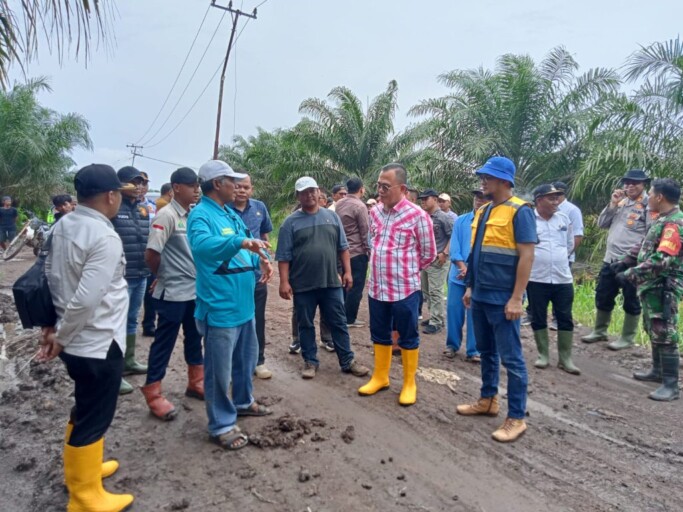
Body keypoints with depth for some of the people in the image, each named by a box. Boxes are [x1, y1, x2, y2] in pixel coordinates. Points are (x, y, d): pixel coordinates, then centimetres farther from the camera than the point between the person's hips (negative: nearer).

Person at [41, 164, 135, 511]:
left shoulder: (62, 226, 2)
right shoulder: (105, 238, -24)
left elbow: (51, 277, 8)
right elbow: (86, 299, -28)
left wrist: (54, 326, 12)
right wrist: (60, 336, -14)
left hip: (77, 341, 9)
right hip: (98, 345, -8)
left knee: (85, 411, 26)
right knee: (93, 419, 8)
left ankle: (81, 469, 46)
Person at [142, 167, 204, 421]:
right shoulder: (167, 215, -15)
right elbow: (151, 255, -19)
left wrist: (201, 277, 5)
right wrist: (162, 276, -3)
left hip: (195, 290, 7)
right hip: (174, 293, -7)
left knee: (194, 339, 18)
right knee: (164, 343, 4)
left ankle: (196, 383, 35)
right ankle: (153, 395, 16)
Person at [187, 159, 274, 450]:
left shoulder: (231, 214, 13)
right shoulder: (201, 214, -15)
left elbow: (245, 251, 20)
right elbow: (201, 245, -37)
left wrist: (262, 260, -1)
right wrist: (242, 242, -50)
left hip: (243, 302, 9)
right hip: (219, 306, -9)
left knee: (246, 358, 23)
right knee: (220, 369, 2)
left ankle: (243, 402, 43)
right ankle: (221, 426, 16)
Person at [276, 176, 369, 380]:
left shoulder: (331, 216, 6)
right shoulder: (291, 222, -2)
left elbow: (343, 248, 9)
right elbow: (284, 256, -4)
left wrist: (347, 271, 3)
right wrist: (284, 282, -10)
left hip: (331, 282, 2)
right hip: (303, 285, -1)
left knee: (339, 323, 9)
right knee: (306, 325, 10)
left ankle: (348, 361, 20)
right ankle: (310, 361, 25)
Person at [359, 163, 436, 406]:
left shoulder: (417, 216, -12)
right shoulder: (375, 212, 5)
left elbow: (428, 253, -3)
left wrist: (407, 270, 7)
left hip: (405, 289, -5)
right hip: (376, 288, 6)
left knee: (407, 338, 9)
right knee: (379, 335, 17)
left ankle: (409, 383, 25)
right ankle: (380, 377, 35)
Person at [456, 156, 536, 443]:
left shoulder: (519, 211, -12)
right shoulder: (483, 212, 12)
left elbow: (526, 256, -16)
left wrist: (516, 298, -19)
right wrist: (470, 287, 16)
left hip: (502, 299, -8)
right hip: (480, 296, 8)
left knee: (511, 358, 1)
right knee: (486, 352, 18)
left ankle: (516, 418, 11)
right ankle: (488, 400, 33)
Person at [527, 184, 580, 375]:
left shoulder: (564, 219, 7)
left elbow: (570, 244, 20)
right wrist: (537, 260, 5)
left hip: (563, 278, 3)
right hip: (536, 279, -3)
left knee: (565, 319, 6)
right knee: (538, 318, 7)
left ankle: (565, 358, 16)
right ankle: (543, 354, 22)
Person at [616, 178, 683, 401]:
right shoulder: (663, 220, 14)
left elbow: (663, 260, -28)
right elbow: (645, 247, 24)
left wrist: (632, 274, -26)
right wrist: (626, 261, 16)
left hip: (663, 288, -10)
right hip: (652, 286, 10)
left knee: (664, 335, -6)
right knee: (653, 331, 19)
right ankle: (658, 371, 33)